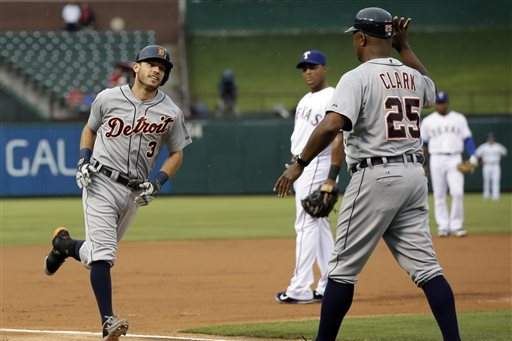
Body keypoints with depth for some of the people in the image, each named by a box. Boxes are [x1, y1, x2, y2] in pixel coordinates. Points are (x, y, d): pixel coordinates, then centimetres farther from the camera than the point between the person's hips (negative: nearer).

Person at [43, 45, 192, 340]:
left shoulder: (171, 113, 0)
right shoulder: (108, 98, -1)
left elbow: (177, 153, 10)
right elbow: (90, 129, 15)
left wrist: (157, 183, -5)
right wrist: (84, 160, -1)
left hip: (134, 192, 3)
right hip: (100, 183, -3)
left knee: (100, 253, 13)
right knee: (103, 253, -15)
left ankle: (63, 244, 46)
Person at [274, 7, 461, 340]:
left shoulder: (357, 78, -9)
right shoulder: (413, 77, 12)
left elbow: (331, 125, -23)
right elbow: (431, 88, 39)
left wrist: (299, 164, -16)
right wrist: (405, 46, 34)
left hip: (375, 176, -6)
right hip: (414, 174, 6)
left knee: (343, 268, 3)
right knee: (426, 266, 3)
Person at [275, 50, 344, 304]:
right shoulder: (306, 100, 18)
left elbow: (339, 140, -19)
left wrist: (332, 177, -24)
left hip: (317, 166, -10)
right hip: (301, 167, 10)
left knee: (306, 224, -12)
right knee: (319, 224, 11)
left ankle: (300, 288, -14)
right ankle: (330, 287, 15)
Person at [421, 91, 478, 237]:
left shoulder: (459, 118, 9)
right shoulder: (428, 121, 9)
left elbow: (467, 138, 6)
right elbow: (423, 144, 12)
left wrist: (473, 156, -7)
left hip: (454, 159, -1)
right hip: (436, 159, 1)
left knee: (457, 192, -13)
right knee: (439, 195, -1)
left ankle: (456, 226, -6)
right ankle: (443, 226, 4)